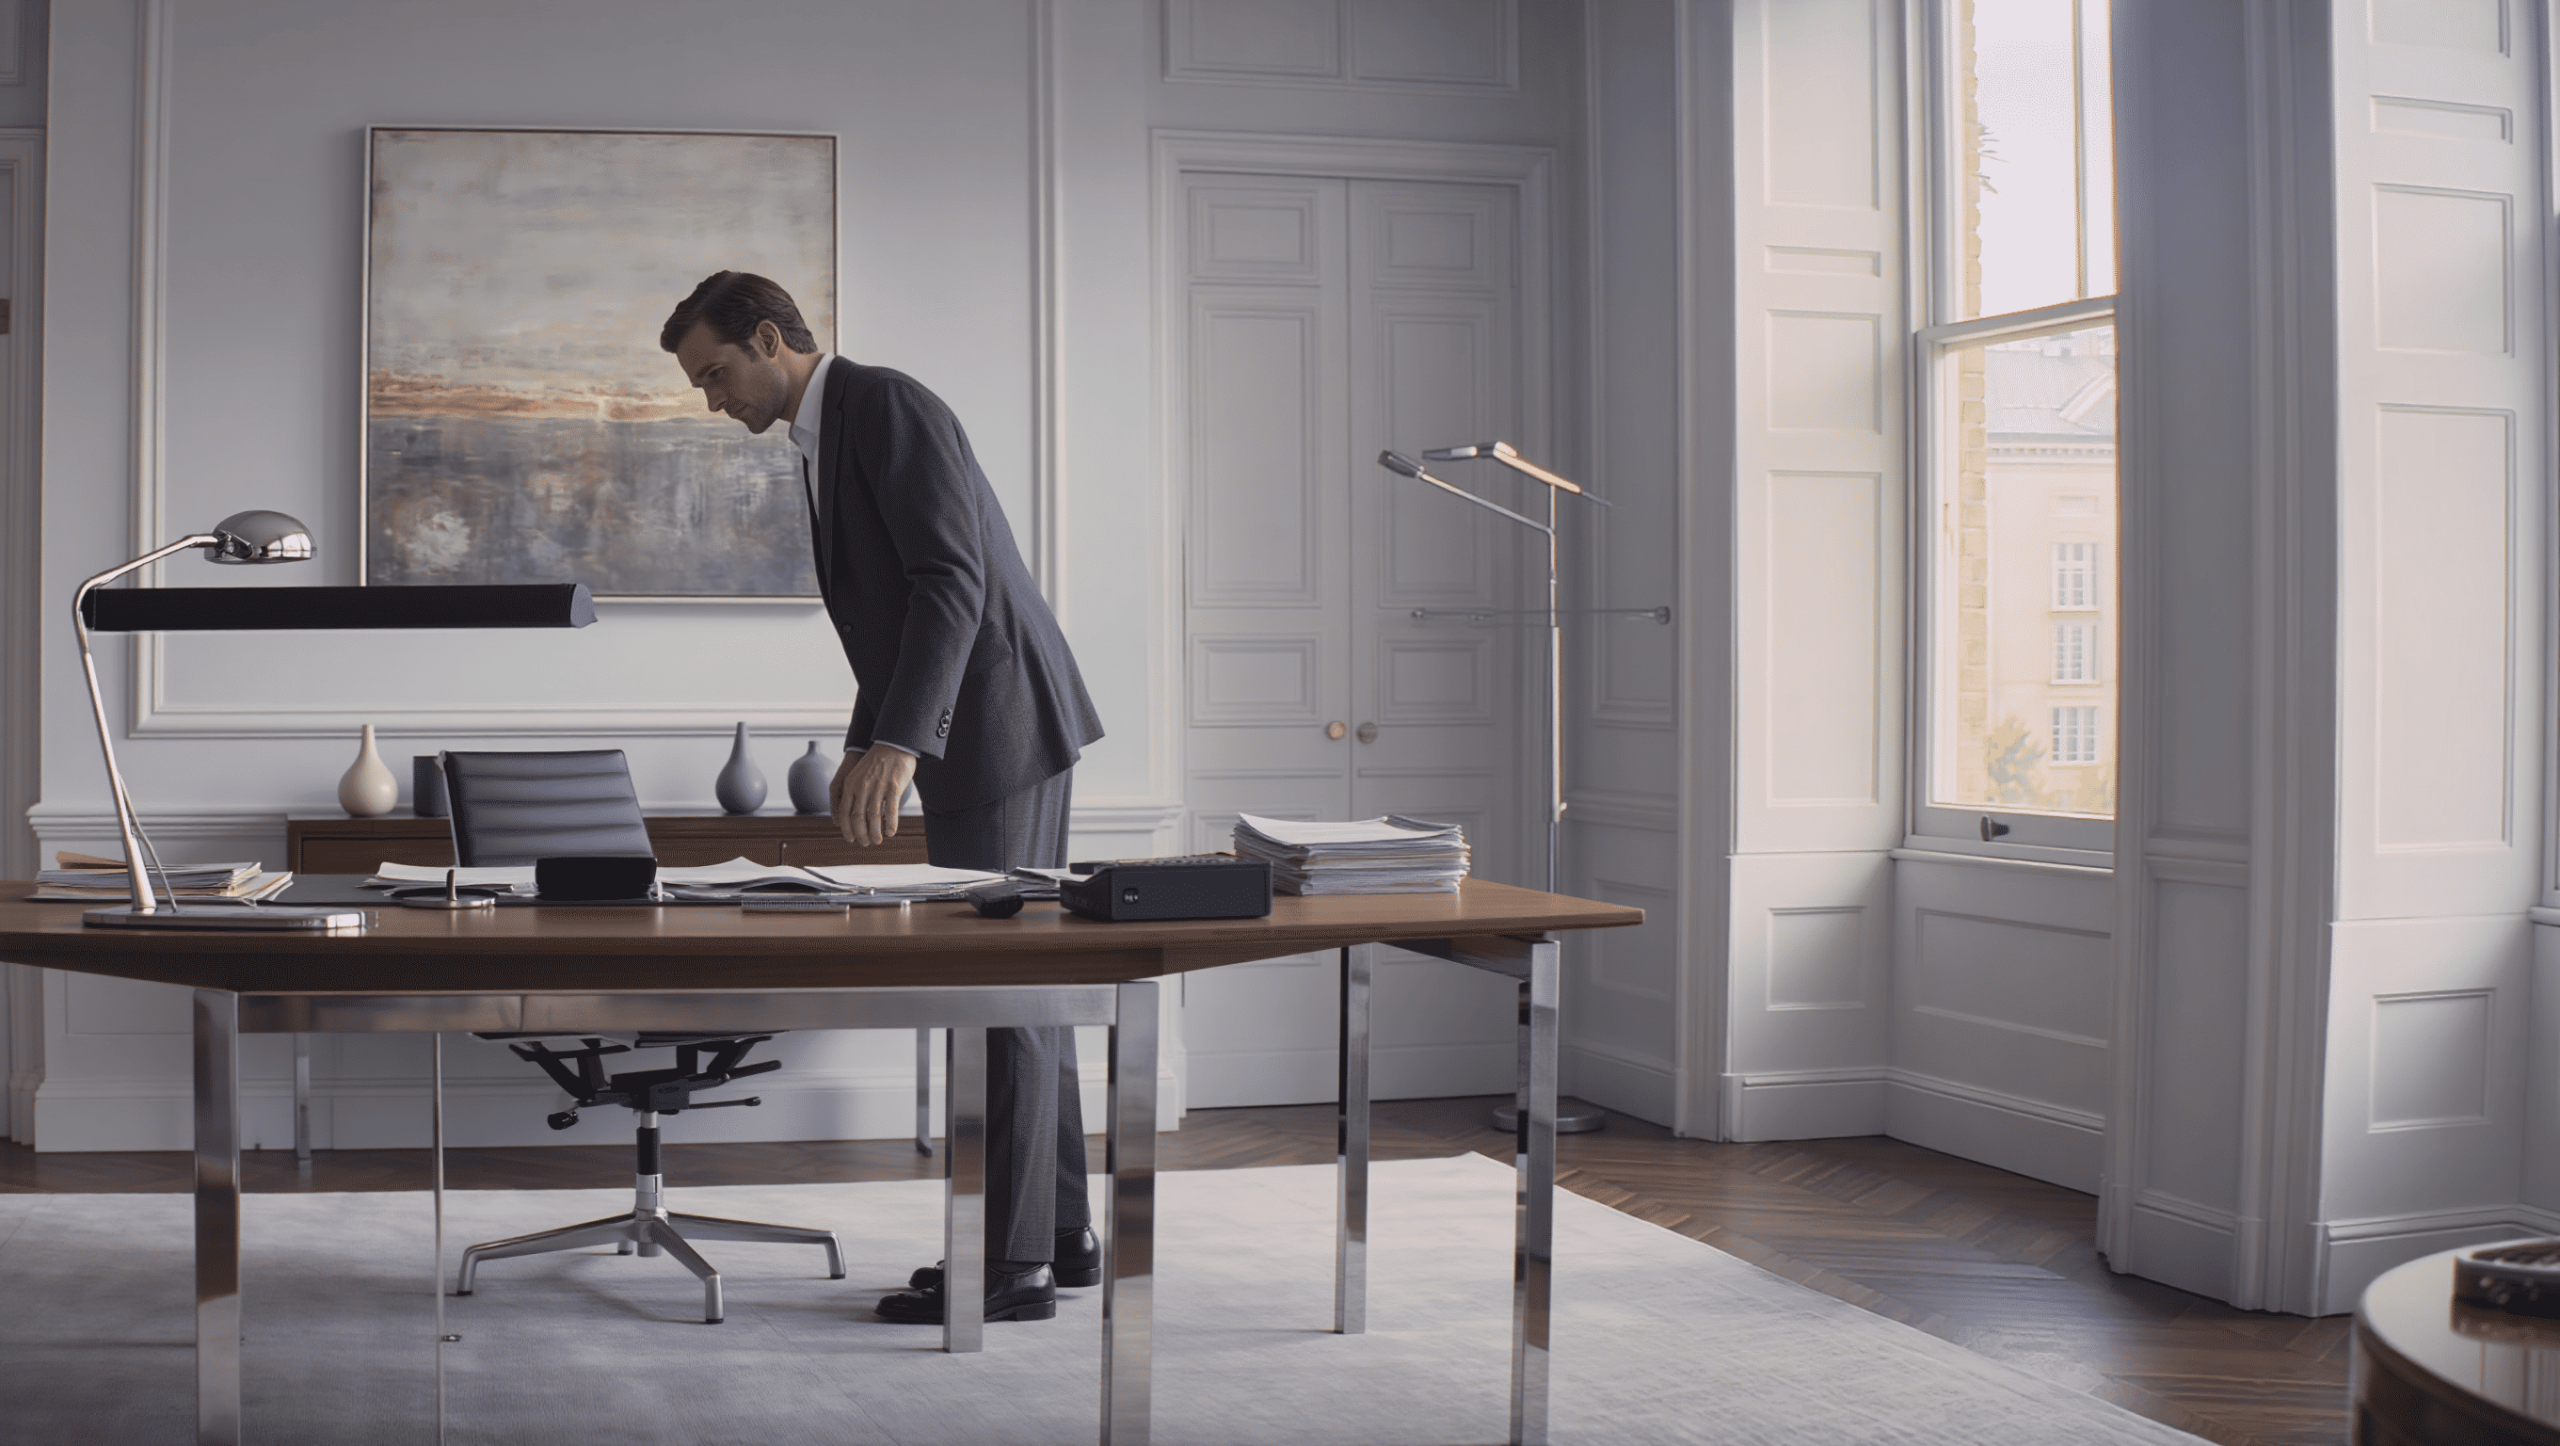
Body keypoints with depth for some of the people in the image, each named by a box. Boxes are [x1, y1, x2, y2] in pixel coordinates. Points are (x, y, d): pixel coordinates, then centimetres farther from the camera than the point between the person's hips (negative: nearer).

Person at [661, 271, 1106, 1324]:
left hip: (998, 724, -10)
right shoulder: (826, 437, 18)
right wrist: (864, 748, 22)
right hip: (977, 738, 10)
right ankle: (1059, 1234, 20)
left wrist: (899, 743, -30)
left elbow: (953, 581, -23)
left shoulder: (888, 407, -13)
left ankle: (1012, 1264, -3)